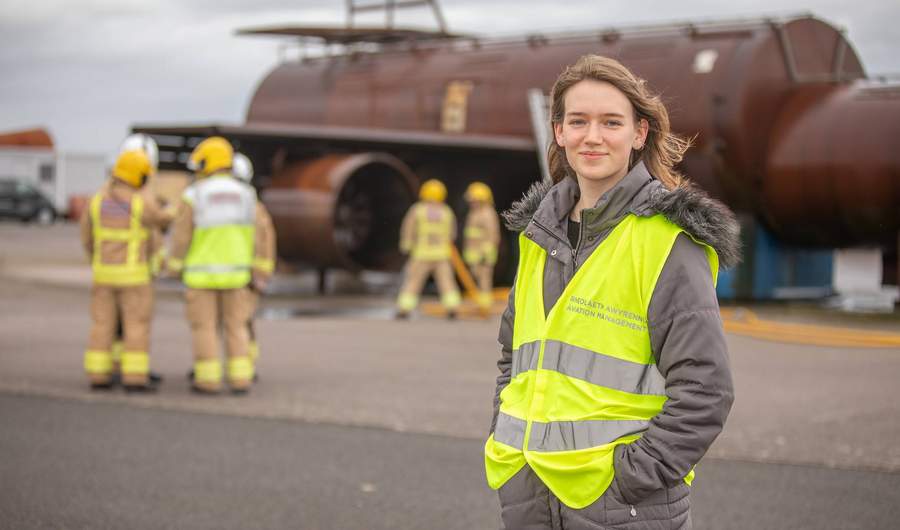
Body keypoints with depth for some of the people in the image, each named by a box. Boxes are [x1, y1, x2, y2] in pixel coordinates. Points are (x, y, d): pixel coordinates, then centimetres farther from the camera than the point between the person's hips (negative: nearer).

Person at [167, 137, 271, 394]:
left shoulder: (193, 196, -9)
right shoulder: (245, 195, 0)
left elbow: (181, 236, -9)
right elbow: (256, 236, -1)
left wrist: (174, 266, 4)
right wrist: (259, 273, 4)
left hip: (202, 272, -3)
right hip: (234, 272, 3)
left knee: (204, 327, 5)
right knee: (236, 327, 8)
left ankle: (208, 380, 3)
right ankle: (240, 379, 3)